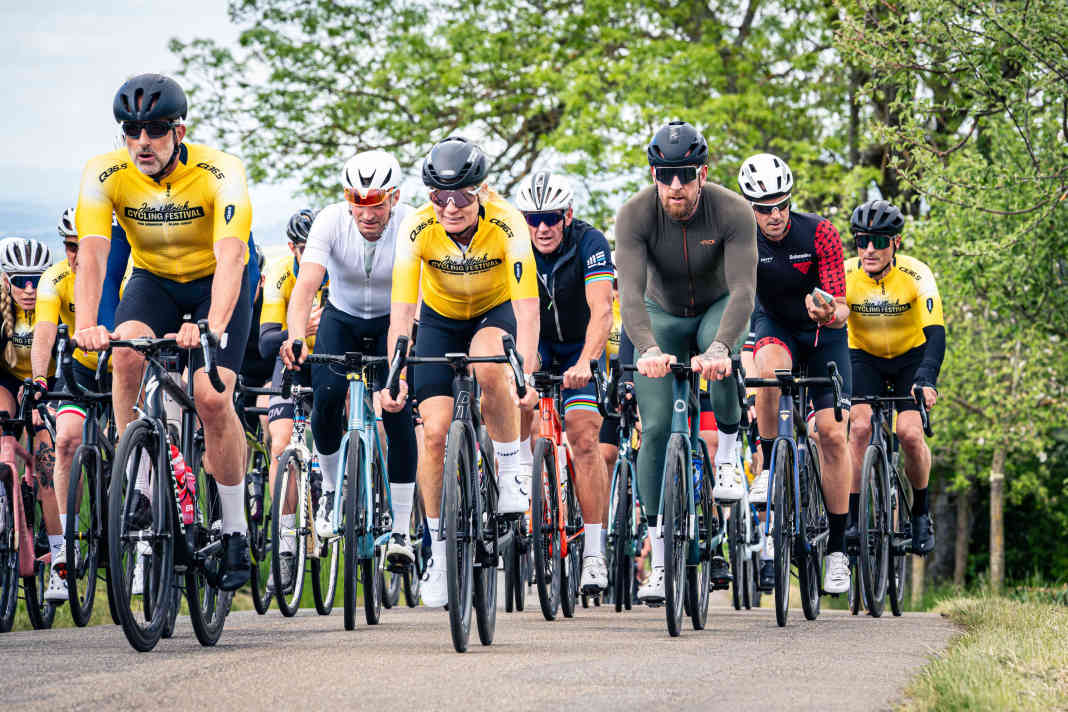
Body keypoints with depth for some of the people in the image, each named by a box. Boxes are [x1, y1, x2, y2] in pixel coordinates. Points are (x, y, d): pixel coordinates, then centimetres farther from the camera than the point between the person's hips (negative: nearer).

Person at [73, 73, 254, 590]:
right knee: (127, 350, -30)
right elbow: (92, 254, -30)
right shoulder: (104, 174, -21)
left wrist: (213, 327, -56)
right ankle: (138, 485, -17)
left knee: (212, 398, -19)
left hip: (216, 283, -2)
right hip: (153, 279, 2)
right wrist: (86, 326, -47)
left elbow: (230, 256, -40)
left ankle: (236, 531, -2)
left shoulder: (220, 173, -29)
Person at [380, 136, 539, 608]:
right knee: (434, 431, -11)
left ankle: (510, 469, -13)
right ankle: (439, 550, 2)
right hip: (440, 319, 2)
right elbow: (401, 310, -31)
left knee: (487, 368, -37)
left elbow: (527, 305, -37)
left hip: (496, 312, -2)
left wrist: (526, 374, -49)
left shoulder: (506, 224, -30)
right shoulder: (418, 228, -27)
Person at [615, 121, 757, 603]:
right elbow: (630, 292, -37)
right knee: (655, 429, -11)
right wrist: (649, 350, -55)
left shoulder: (733, 212, -29)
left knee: (723, 353, -38)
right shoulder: (635, 215, -27)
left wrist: (718, 349, -56)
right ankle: (659, 559, -3)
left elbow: (743, 290, -39)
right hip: (662, 315, 1)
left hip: (718, 309, -1)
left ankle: (728, 457, -12)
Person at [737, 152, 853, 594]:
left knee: (832, 433, -11)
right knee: (770, 368, -37)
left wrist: (829, 312, -46)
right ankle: (768, 470, -19)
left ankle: (836, 549, -2)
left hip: (823, 332, 0)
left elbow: (841, 310, -23)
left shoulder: (819, 233, -23)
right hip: (775, 325, 0)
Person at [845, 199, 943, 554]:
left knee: (910, 434, -19)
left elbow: (936, 334, -35)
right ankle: (852, 519, -13)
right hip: (864, 357, 1)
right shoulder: (842, 276, -23)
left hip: (911, 355, -1)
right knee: (860, 428, -22)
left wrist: (926, 380, -52)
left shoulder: (916, 275, -27)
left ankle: (921, 512, 6)